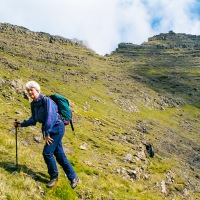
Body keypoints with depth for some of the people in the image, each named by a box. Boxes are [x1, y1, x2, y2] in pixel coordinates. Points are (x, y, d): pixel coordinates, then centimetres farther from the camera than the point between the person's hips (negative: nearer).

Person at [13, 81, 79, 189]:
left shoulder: (46, 101, -18)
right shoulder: (33, 104, 7)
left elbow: (50, 117, -23)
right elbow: (33, 120, 17)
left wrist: (46, 134, -21)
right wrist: (20, 124, 14)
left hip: (57, 128, -8)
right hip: (51, 130, 8)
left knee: (47, 152, -11)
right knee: (59, 155, 8)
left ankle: (54, 176, 11)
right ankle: (73, 177, 18)